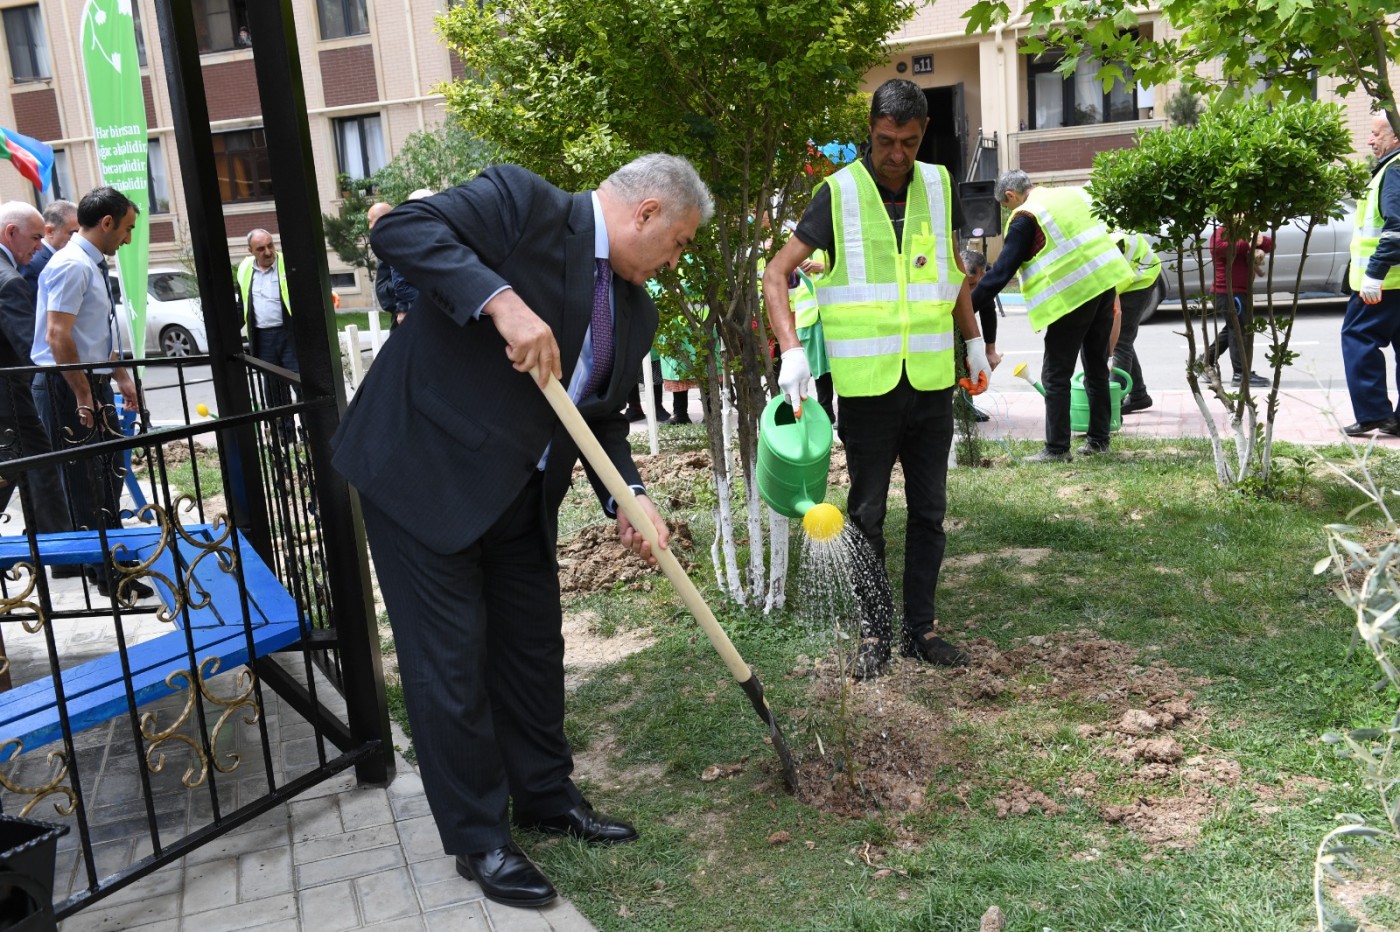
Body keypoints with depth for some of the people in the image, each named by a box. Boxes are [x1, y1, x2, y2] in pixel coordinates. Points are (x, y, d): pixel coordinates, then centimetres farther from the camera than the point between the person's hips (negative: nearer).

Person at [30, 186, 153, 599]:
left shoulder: (93, 264, 13)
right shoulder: (72, 265, -17)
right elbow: (58, 337, -23)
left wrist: (122, 377, 21)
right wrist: (84, 396, -21)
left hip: (91, 384, 10)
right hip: (66, 388, -10)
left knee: (108, 476, 17)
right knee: (87, 484, -2)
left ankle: (114, 563, 30)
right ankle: (108, 577, 6)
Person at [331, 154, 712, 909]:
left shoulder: (635, 313, 7)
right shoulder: (521, 202, -14)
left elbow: (603, 418, 10)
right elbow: (401, 229, -24)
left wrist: (630, 497, -8)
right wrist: (500, 300, -35)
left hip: (521, 492, 8)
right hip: (425, 470, -8)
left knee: (534, 645, 16)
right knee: (451, 659, 1)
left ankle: (546, 795, 37)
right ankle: (479, 837, 18)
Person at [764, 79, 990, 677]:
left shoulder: (938, 185, 7)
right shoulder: (839, 192, -6)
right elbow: (776, 273, -10)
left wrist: (974, 340, 22)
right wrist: (791, 351, -22)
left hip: (931, 381, 4)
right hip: (868, 385, -4)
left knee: (929, 511, 10)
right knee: (867, 513, 5)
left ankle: (921, 628, 22)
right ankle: (873, 634, 17)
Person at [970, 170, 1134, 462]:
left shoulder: (1025, 217, -6)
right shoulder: (1074, 194, 15)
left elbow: (1002, 270, -9)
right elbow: (1103, 234, 19)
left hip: (1072, 294, -8)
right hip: (1105, 282, 8)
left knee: (1056, 375, 0)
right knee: (1097, 367, 16)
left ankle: (1057, 449, 1)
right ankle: (1099, 440, 22)